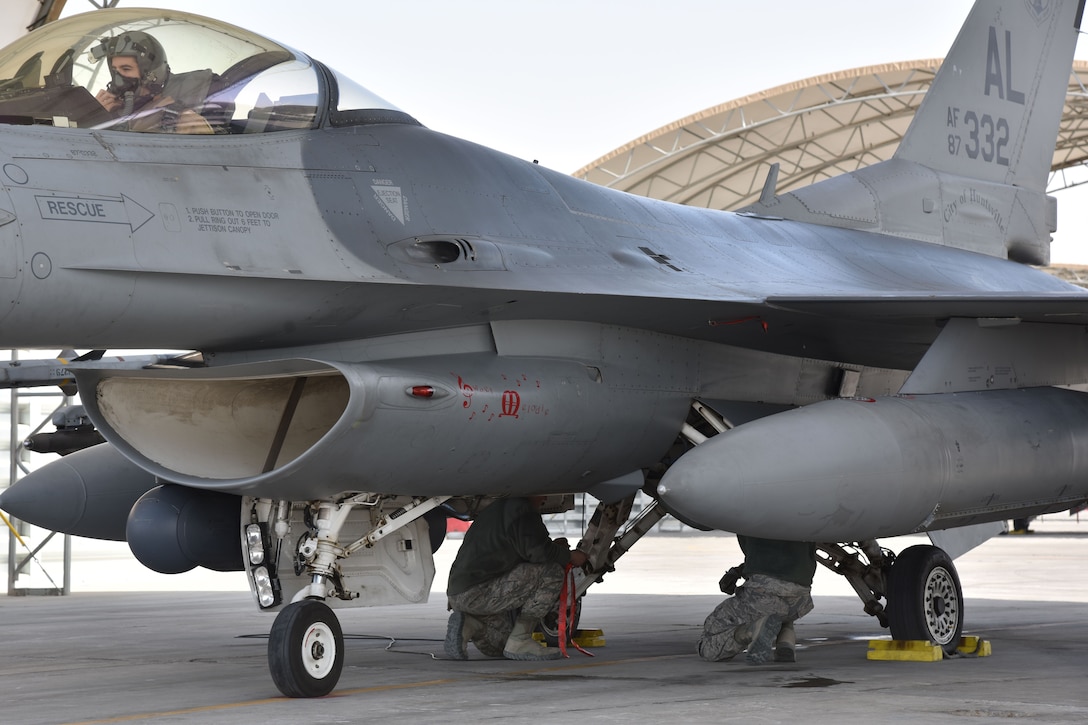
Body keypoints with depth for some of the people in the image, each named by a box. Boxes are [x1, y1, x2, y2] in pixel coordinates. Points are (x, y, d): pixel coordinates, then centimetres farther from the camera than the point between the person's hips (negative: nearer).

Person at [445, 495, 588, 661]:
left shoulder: (498, 508, 22)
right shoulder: (522, 509, -10)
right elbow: (538, 552, -19)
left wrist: (552, 547, 22)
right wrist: (570, 556, -2)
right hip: (478, 592, -11)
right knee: (553, 572, -12)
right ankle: (519, 641, -10)